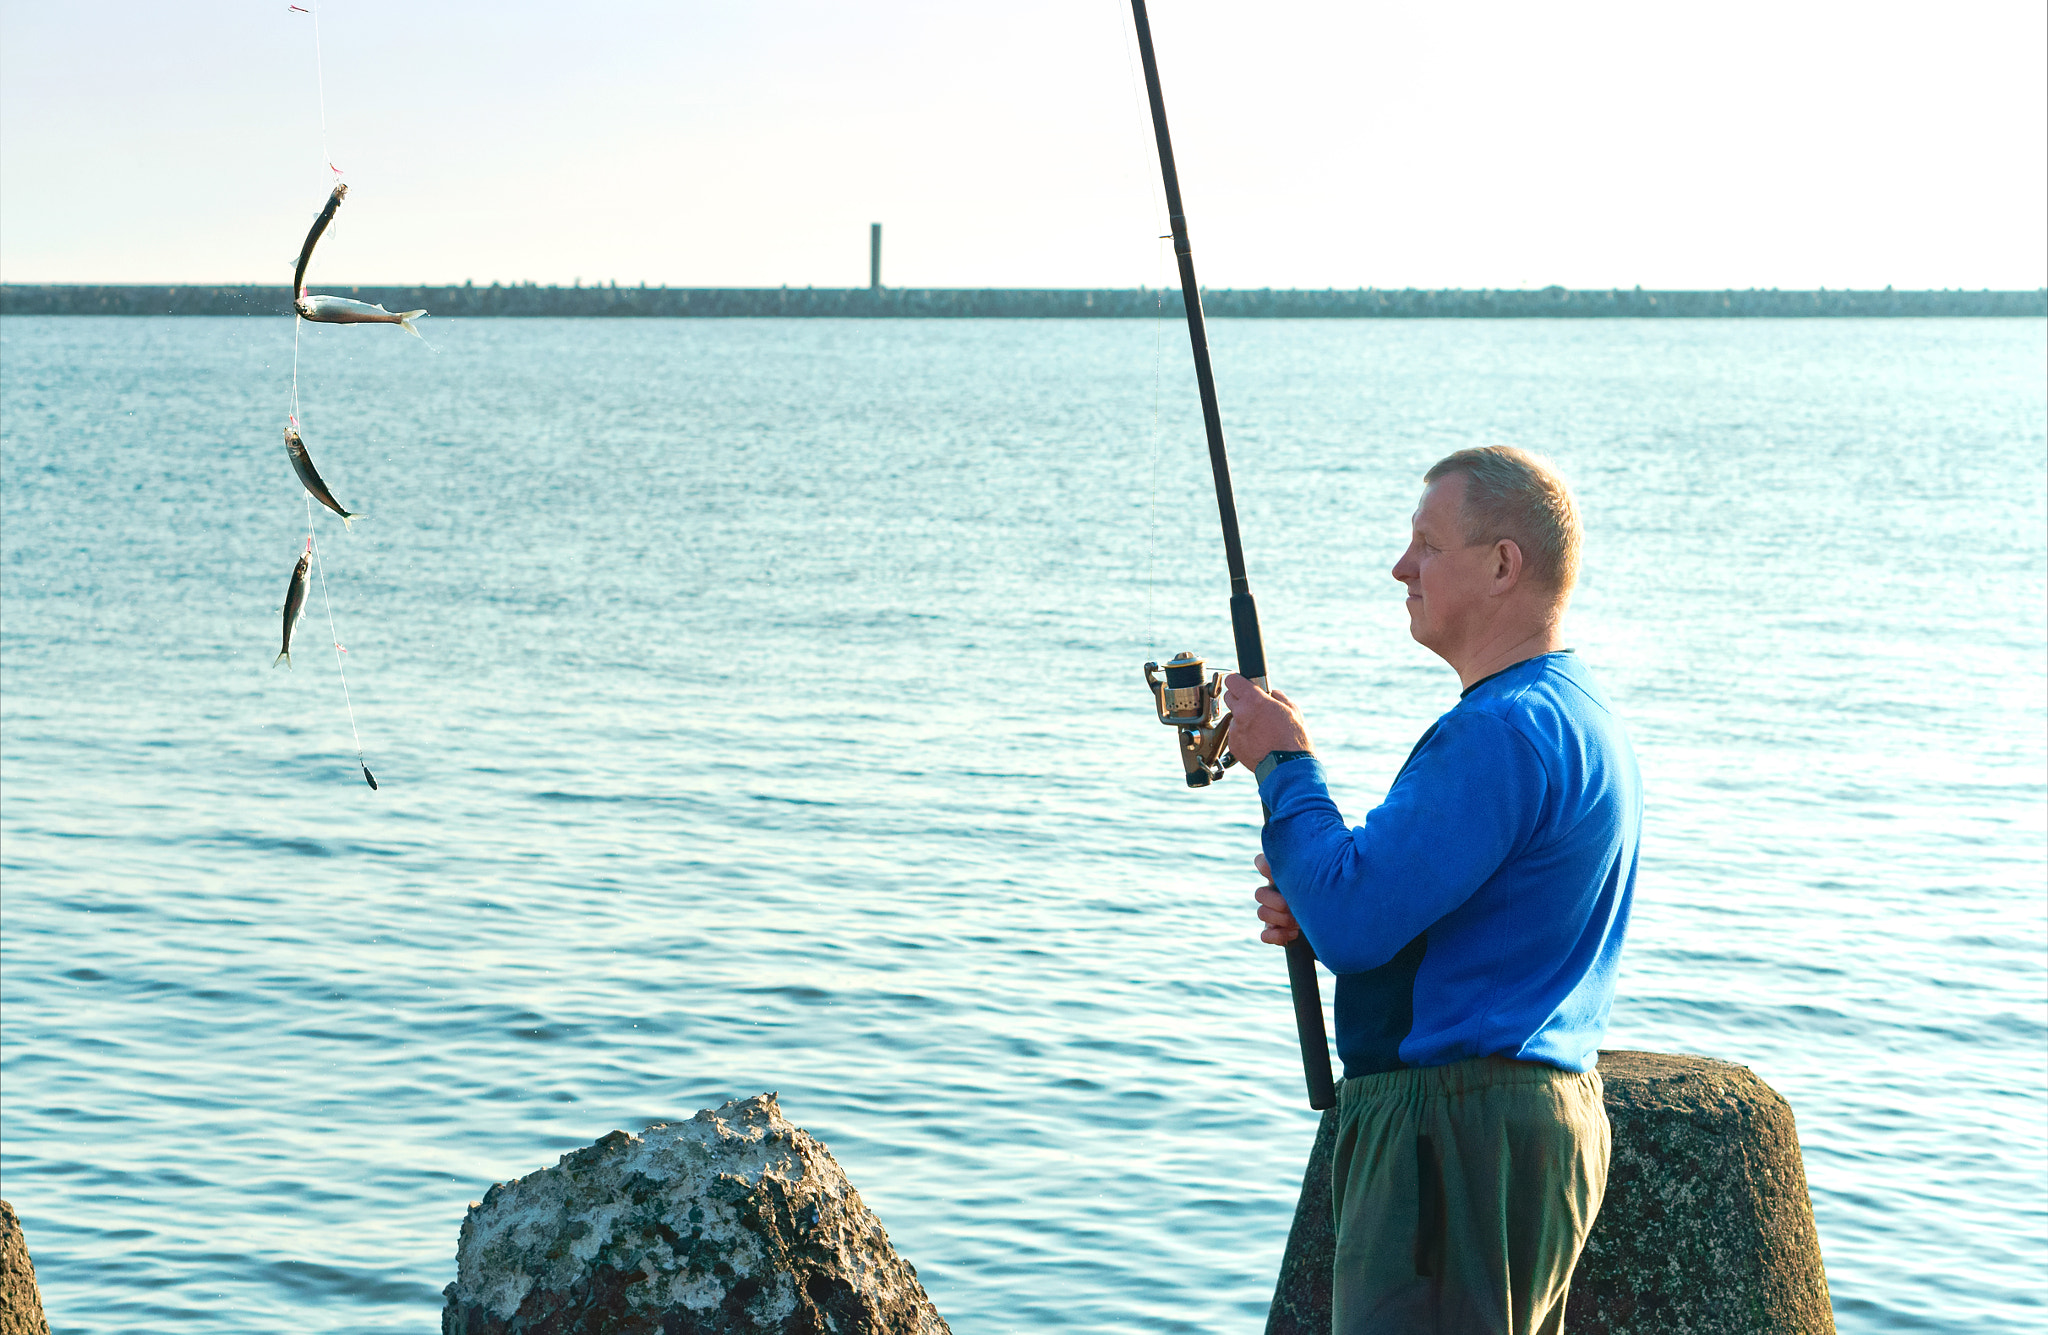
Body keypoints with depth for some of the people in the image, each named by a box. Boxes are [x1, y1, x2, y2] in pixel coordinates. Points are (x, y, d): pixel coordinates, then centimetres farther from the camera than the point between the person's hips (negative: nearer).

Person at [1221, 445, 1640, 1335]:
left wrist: (1284, 767, -7)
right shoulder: (1582, 713, 16)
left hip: (1459, 1126, -11)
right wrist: (1311, 907, 7)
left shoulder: (1507, 729, -19)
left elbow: (1353, 923, -22)